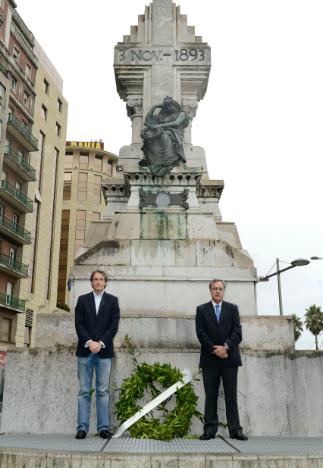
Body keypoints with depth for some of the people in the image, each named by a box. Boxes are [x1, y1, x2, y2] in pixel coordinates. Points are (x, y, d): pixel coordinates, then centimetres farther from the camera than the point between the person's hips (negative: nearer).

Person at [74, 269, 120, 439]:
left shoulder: (112, 300, 9)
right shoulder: (82, 300, 10)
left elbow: (114, 325, 0)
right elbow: (79, 324, 2)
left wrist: (100, 343, -11)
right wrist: (89, 342, -11)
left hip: (104, 351, 0)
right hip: (85, 350, 1)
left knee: (103, 391, 1)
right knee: (84, 391, 2)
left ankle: (104, 427, 6)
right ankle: (82, 427, 6)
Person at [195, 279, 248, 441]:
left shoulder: (232, 309, 10)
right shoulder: (202, 310, 7)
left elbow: (237, 332, 1)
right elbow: (201, 333, -2)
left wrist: (226, 347, -14)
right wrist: (215, 349, -12)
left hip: (229, 358, 1)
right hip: (210, 359, 0)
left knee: (231, 396, 4)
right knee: (210, 396, 4)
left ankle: (235, 430, 8)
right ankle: (210, 430, 10)